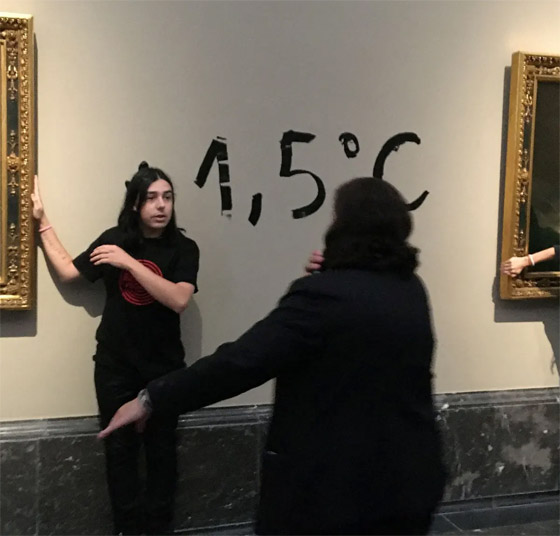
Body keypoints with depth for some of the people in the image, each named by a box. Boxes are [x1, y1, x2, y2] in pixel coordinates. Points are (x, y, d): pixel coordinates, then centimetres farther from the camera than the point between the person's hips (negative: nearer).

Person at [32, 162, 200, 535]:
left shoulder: (183, 249, -7)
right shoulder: (114, 239, 0)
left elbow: (178, 300, -22)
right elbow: (68, 271, 9)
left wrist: (129, 263, -24)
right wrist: (42, 220, 7)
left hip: (164, 367, -1)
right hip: (115, 366, 2)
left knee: (161, 449, 8)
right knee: (120, 449, 8)